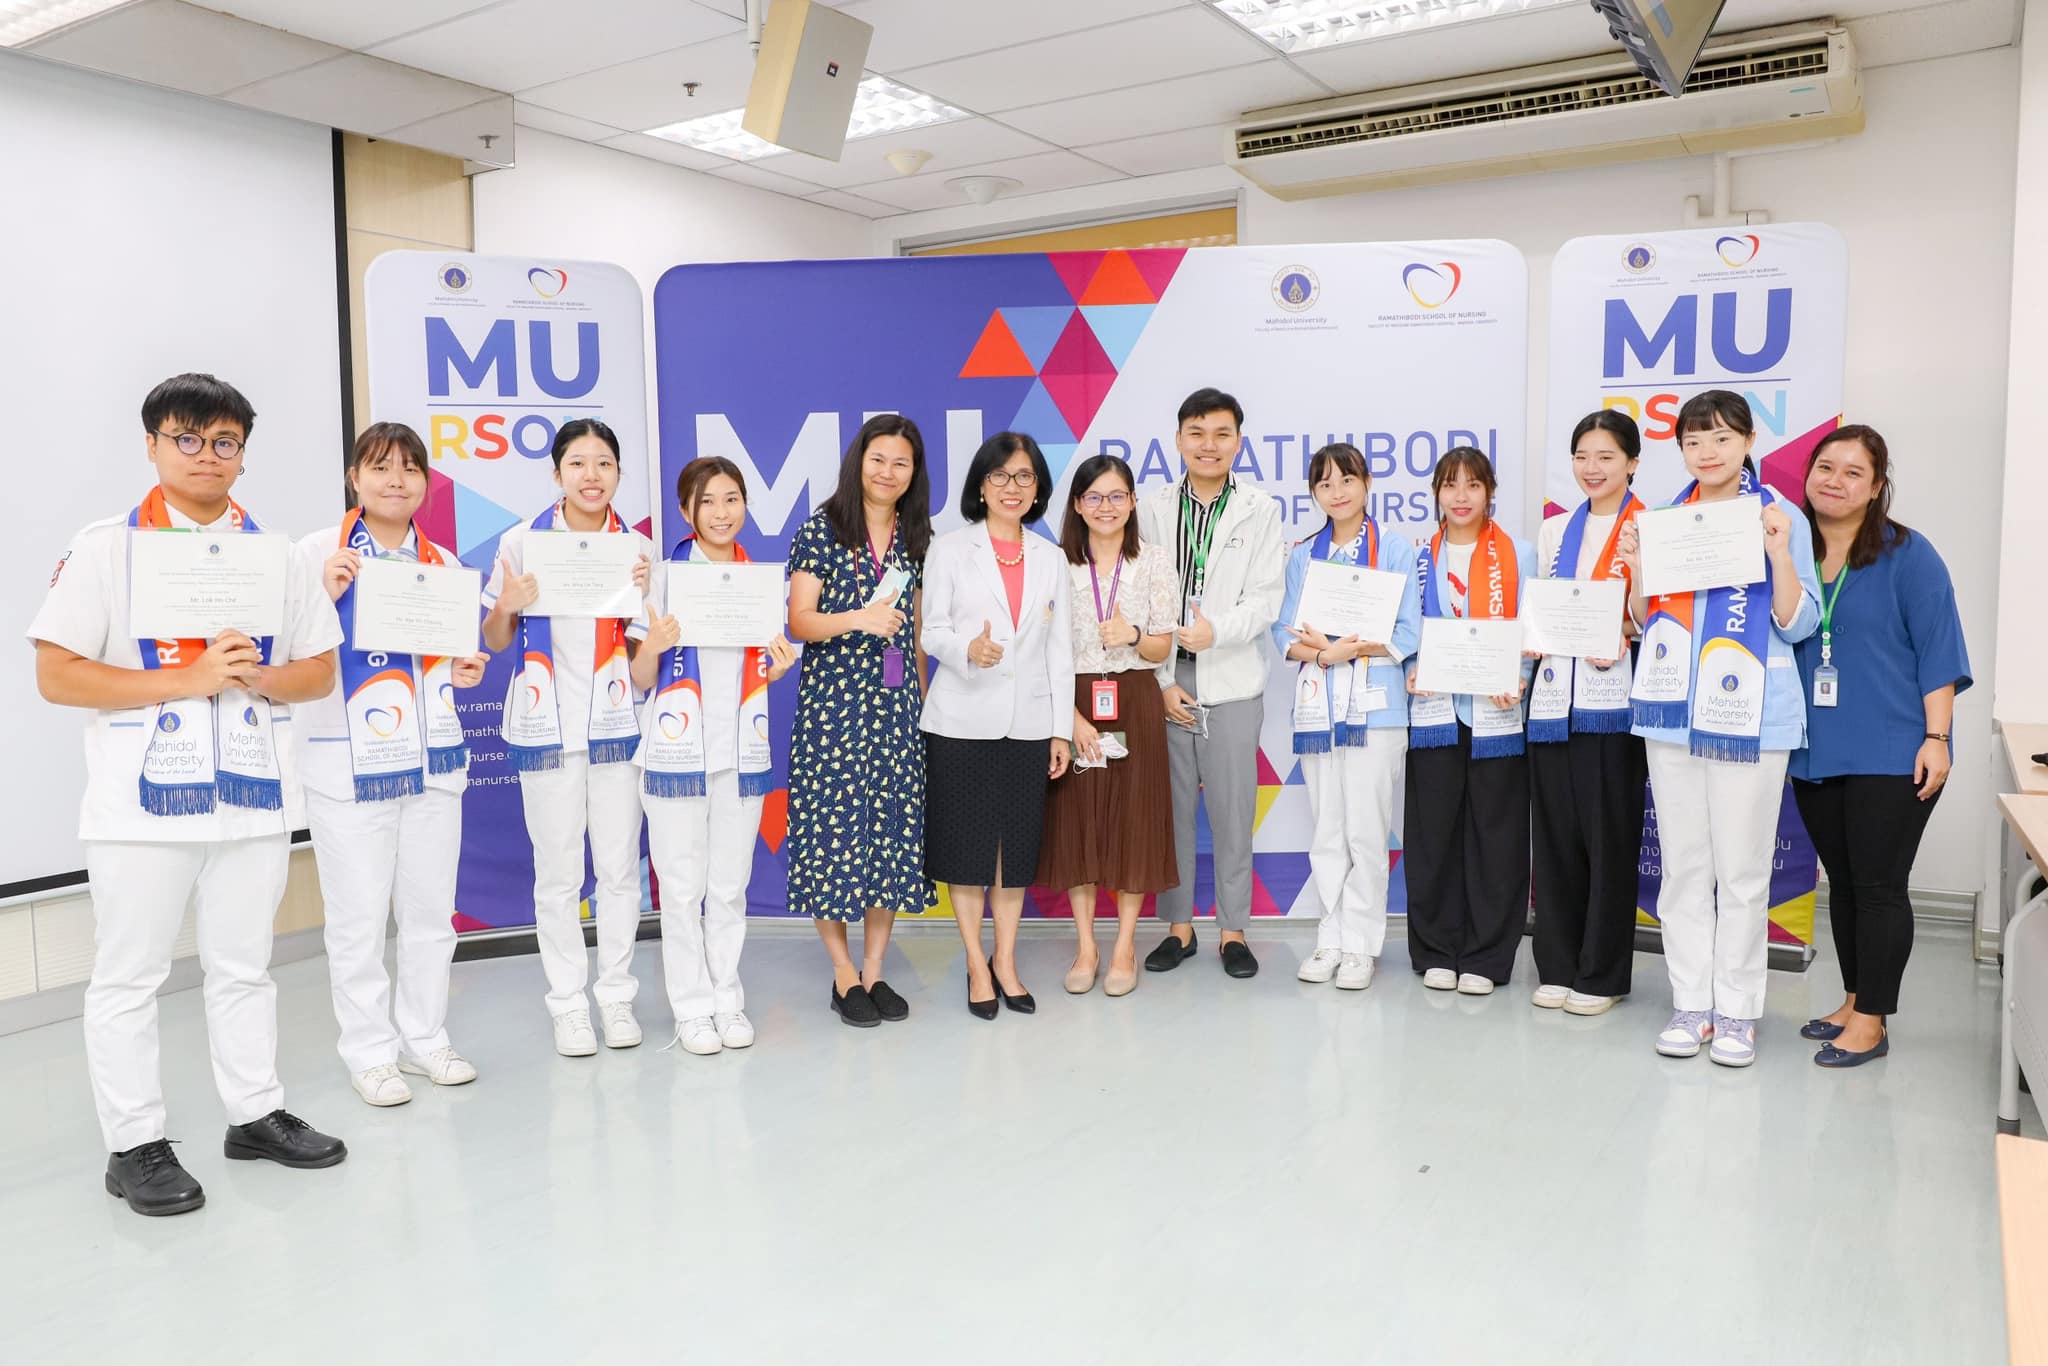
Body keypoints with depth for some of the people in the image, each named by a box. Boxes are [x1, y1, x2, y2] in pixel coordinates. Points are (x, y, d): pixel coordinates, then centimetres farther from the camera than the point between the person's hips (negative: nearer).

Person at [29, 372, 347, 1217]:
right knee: (129, 977, 6)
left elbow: (320, 670, 9)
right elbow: (56, 675, -9)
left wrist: (258, 677, -12)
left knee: (243, 966, 14)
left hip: (251, 795, 4)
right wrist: (184, 680, -18)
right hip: (143, 802, -3)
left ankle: (255, 1113, 27)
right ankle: (135, 1145, 17)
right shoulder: (104, 548, -3)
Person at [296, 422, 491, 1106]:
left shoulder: (443, 562, 11)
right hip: (349, 763, -4)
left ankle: (424, 1037, 25)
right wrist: (326, 595, -20)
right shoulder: (318, 552, -2)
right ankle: (368, 1052, 16)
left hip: (434, 759, 4)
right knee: (358, 915, 2)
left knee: (431, 907, 11)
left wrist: (464, 671, -1)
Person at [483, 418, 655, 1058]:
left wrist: (644, 596, -11)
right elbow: (494, 641, 6)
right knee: (558, 874, 4)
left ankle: (618, 997, 19)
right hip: (546, 727, -1)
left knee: (620, 867, 6)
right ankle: (568, 1004, 15)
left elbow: (643, 649, 6)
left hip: (616, 724, 1)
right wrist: (507, 606, -14)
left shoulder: (638, 547, 3)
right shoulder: (522, 542, -1)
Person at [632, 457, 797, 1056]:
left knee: (730, 886, 10)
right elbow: (641, 679, -2)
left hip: (742, 752, 3)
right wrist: (652, 645, -22)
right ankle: (692, 1007, 15)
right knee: (683, 887, 3)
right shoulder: (665, 575, -3)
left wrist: (781, 664, -6)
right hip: (679, 752, -3)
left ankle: (728, 1001, 21)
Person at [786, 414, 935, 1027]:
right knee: (833, 829, -3)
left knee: (893, 828, 4)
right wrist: (857, 619, -24)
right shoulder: (820, 531, -2)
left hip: (897, 706, 4)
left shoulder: (915, 539, 12)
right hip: (834, 701, -4)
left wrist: (923, 698, 13)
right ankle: (844, 975, 12)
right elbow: (799, 621, -7)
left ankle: (875, 971, 16)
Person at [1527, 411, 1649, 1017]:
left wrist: (1620, 641, -21)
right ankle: (1557, 967, 18)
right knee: (1554, 833, 8)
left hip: (1611, 698, -5)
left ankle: (1602, 974, 12)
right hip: (1554, 695, 5)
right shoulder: (1554, 529, 15)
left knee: (1608, 837, 2)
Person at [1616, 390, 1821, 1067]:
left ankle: (1737, 1012, 13)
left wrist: (1780, 552, -17)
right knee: (1683, 866, 9)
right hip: (1674, 710, 4)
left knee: (1742, 870, 1)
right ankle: (1690, 1004, 18)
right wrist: (1637, 567, -4)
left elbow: (1798, 625, -5)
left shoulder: (1780, 517, -1)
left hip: (1747, 716, -4)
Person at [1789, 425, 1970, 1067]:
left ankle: (1872, 1020, 10)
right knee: (1841, 883, 14)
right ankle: (1855, 1001, 27)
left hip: (1890, 756, -4)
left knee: (1878, 886, 0)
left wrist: (1935, 738, -12)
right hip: (1815, 755, 5)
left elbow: (1938, 651, -7)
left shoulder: (1908, 555, -5)